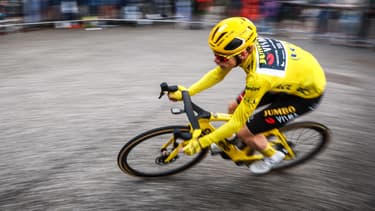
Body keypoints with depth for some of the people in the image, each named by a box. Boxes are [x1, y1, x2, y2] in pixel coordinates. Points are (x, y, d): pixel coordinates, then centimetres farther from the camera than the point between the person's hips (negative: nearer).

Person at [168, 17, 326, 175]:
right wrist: (186, 92, -10)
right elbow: (217, 74, -4)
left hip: (306, 93, -7)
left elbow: (237, 122, -29)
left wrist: (201, 143, -23)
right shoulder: (246, 45, -20)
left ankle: (273, 156, 22)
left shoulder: (259, 77, -39)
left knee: (244, 132, -8)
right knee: (234, 108, 5)